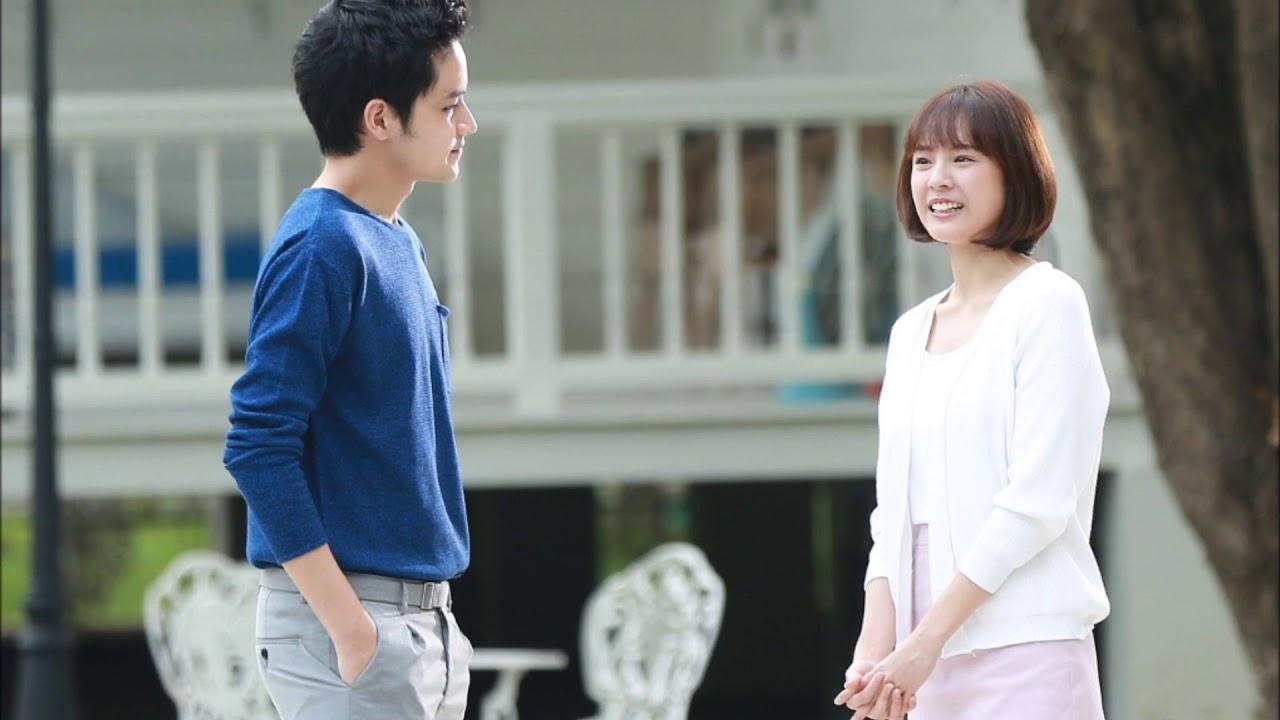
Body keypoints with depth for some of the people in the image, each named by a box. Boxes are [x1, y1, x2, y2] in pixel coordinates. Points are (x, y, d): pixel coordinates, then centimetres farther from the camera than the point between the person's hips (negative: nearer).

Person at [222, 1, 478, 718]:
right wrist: (349, 626, -22)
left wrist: (435, 623, 17)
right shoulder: (321, 248, -14)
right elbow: (259, 446, -19)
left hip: (421, 617, 9)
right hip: (348, 614, -9)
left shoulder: (400, 244, 14)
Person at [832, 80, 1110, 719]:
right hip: (934, 662, 7)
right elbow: (894, 512, 15)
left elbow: (1039, 499, -11)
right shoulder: (910, 332, 18)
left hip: (1027, 649, -7)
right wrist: (876, 648, -1)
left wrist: (926, 641, -13)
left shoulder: (1046, 303, -3)